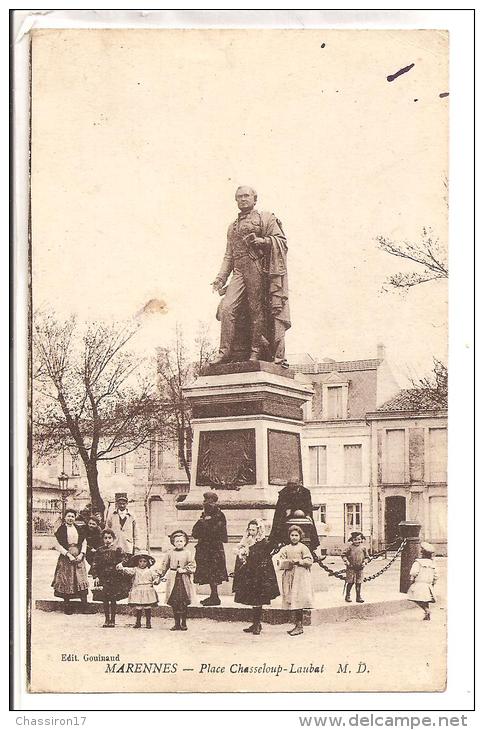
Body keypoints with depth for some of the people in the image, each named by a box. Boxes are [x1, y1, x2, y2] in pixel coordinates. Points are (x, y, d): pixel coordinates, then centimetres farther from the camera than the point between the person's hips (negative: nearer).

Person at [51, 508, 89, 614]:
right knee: (66, 582, -1)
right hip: (65, 558, -3)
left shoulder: (79, 529, 11)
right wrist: (69, 555, -12)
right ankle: (66, 605, 9)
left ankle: (84, 605, -3)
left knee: (81, 580, -5)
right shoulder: (61, 530, -1)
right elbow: (58, 545, -5)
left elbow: (84, 543, 11)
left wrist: (81, 554, -5)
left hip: (78, 558, 3)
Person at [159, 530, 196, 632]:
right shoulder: (170, 553, 8)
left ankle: (183, 623, 10)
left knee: (184, 603, -2)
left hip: (184, 581, -2)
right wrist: (159, 576, 7)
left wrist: (185, 570, -13)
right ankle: (177, 623, 10)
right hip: (173, 580, 2)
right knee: (174, 603, 1)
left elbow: (192, 567, 2)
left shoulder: (188, 553, 3)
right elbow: (164, 566, 14)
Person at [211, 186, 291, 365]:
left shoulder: (265, 219, 11)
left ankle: (256, 351, 0)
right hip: (238, 272, 4)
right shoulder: (233, 226, 27)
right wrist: (221, 277, 13)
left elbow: (281, 241, 0)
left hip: (257, 269, -4)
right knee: (227, 307, -12)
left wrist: (260, 240, -14)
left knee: (257, 310, -6)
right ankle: (225, 352, -13)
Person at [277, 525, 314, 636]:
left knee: (298, 602, -10)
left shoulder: (303, 548, 0)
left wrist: (298, 561, -12)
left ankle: (299, 626, -8)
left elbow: (309, 561, -4)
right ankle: (297, 625, 11)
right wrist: (288, 562, -10)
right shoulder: (286, 549, 13)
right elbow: (279, 561, 7)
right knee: (292, 602, 4)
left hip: (300, 576, -5)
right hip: (289, 576, 5)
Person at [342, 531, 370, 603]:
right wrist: (346, 561, -10)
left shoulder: (363, 548, 4)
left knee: (358, 583, 6)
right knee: (350, 582, 0)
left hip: (359, 568, 3)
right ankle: (347, 596, 13)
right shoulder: (350, 547, -4)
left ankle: (358, 597, 14)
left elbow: (367, 556, 14)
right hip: (351, 568, -3)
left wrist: (364, 562, -2)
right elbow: (343, 554, 2)